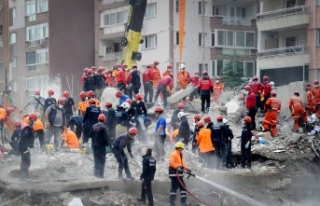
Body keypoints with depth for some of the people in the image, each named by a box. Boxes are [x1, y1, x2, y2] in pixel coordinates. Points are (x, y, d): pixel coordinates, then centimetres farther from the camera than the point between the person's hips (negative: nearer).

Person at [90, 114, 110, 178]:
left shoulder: (94, 127, 3)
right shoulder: (104, 128, -18)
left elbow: (90, 135, 11)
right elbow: (106, 138, -18)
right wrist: (108, 144, -4)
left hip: (94, 145, 7)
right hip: (101, 146, -7)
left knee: (96, 160, 17)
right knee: (101, 161, 0)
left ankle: (96, 173, 22)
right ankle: (100, 174, -3)